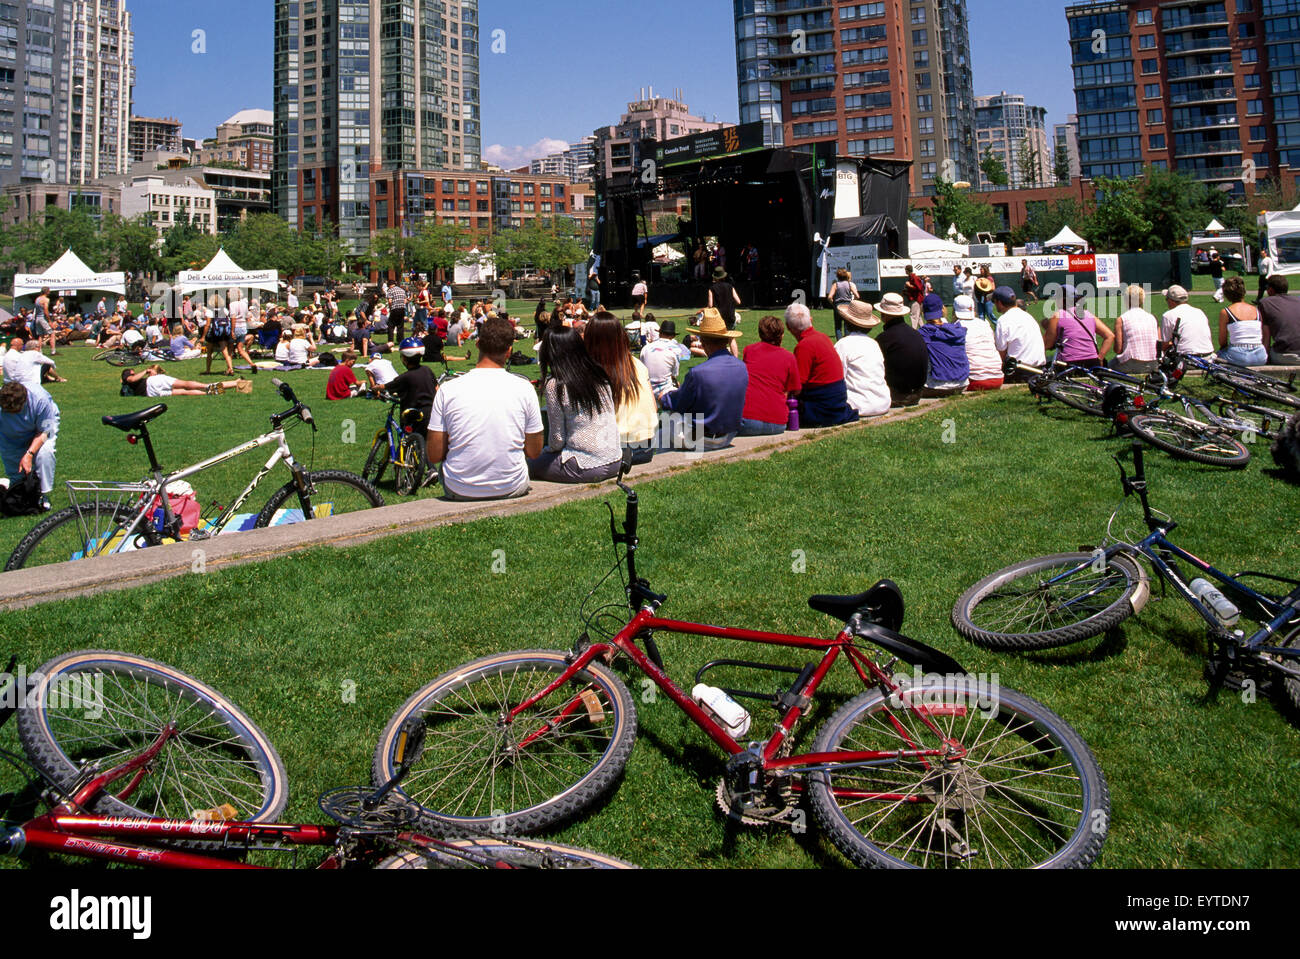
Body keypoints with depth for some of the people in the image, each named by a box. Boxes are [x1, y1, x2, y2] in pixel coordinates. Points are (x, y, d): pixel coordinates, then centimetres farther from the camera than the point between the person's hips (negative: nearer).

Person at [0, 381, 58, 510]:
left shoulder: (40, 399, -39)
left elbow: (44, 431, -26)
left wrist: (29, 454, -35)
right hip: (12, 437, 2)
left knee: (44, 452, -31)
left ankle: (44, 495, -17)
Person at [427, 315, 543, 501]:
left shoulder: (447, 390, -9)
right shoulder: (524, 388, -8)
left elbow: (434, 456, -5)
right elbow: (534, 452, -1)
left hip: (460, 492, 0)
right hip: (512, 490, 0)